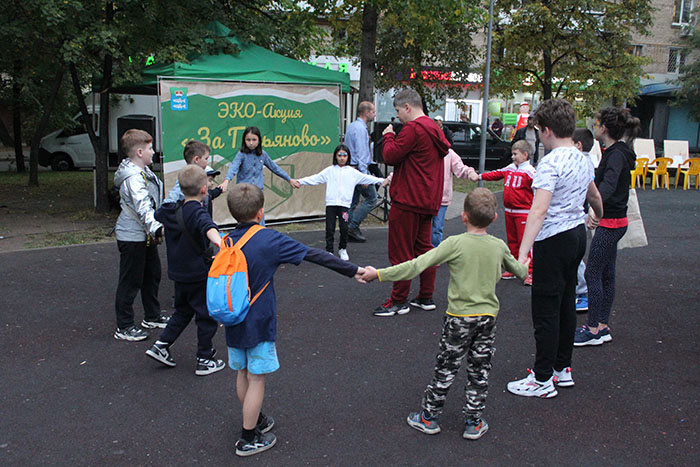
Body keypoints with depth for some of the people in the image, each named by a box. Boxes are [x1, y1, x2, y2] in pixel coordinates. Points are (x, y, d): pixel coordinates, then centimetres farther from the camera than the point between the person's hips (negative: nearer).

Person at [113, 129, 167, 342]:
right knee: (130, 282, -1)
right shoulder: (133, 178, -23)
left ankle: (152, 316, 36)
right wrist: (157, 228, -51)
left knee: (152, 275, 20)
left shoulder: (144, 172, 10)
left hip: (146, 236, 10)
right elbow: (143, 206, -38)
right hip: (132, 237, -10)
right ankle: (124, 328, 9)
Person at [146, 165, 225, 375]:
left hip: (179, 274, 8)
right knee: (207, 315, 6)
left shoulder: (172, 210, 3)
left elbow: (157, 215, 27)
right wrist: (217, 239, -63)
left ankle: (161, 345, 21)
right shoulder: (197, 212, -21)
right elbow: (207, 226, -45)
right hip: (198, 275, -8)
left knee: (183, 311, 25)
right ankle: (204, 360, 14)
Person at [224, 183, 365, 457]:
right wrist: (353, 270, -9)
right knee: (256, 379, 5)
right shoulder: (270, 240, -16)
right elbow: (315, 255, -14)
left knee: (243, 373, 19)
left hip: (234, 322, 6)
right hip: (259, 323, -6)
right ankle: (248, 439, 14)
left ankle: (254, 421, 38)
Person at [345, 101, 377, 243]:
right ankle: (353, 226, -5)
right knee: (371, 198, -3)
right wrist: (364, 175, -22)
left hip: (350, 168, 10)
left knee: (353, 201, 11)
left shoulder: (352, 126, 16)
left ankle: (350, 231, 12)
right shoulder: (360, 129, -15)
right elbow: (361, 154, -21)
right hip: (359, 168, -10)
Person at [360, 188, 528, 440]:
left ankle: (428, 417, 20)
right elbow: (519, 270, 16)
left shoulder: (455, 244, -15)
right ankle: (474, 422, 21)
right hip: (488, 316, 3)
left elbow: (417, 266, -20)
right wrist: (526, 271, 42)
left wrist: (378, 274, -16)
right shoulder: (500, 246, -2)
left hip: (459, 317, -3)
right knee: (479, 371, 13)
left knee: (446, 369, 8)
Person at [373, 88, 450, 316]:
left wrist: (388, 136, 0)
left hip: (408, 199, -10)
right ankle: (426, 297, 21)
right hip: (428, 200, 10)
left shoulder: (413, 128, -16)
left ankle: (399, 301, 3)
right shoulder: (433, 128, 16)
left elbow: (390, 156, -15)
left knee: (401, 251, -3)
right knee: (423, 247, 16)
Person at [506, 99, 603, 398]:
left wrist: (522, 254, -33)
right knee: (566, 304, 17)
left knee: (545, 310, -1)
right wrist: (597, 216, 50)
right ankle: (562, 369, 28)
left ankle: (542, 380, 7)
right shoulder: (582, 160, 9)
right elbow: (594, 197, 27)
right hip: (577, 235, 9)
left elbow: (539, 211, -28)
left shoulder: (550, 163, -18)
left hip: (554, 240, -9)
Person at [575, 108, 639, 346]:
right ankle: (603, 327, 20)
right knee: (606, 275, 13)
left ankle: (593, 329, 2)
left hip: (610, 222, -10)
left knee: (592, 274, -5)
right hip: (612, 221, 10)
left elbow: (609, 183, -40)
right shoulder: (615, 152, 11)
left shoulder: (616, 154, -20)